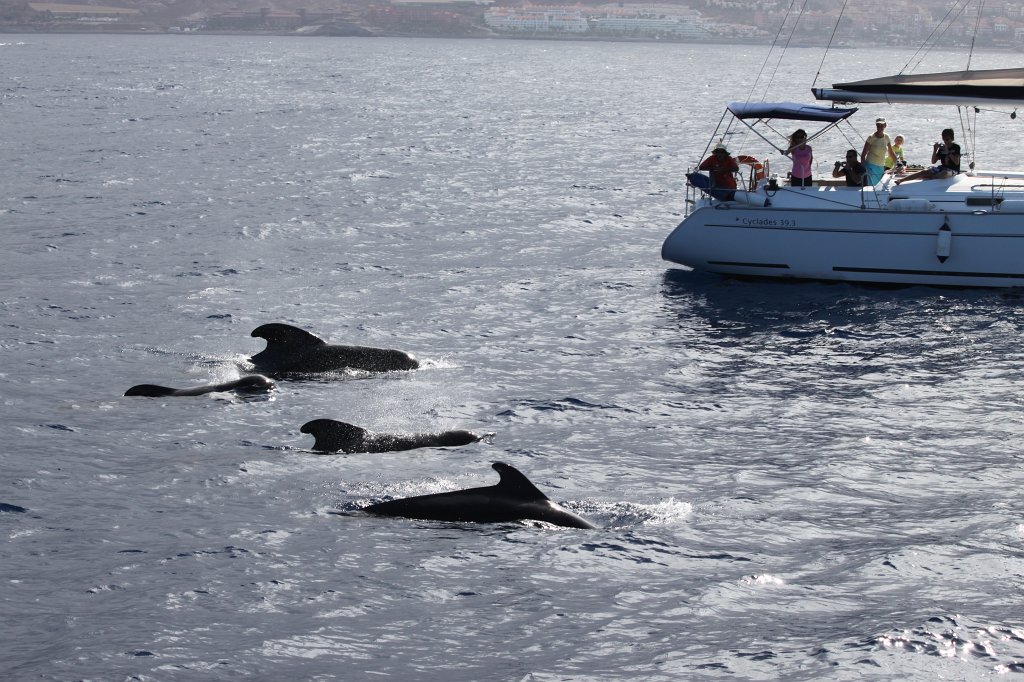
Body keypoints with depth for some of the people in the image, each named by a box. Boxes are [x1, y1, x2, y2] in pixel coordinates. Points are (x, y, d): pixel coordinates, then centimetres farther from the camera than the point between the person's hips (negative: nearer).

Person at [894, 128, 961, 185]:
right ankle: (901, 180, -25)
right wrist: (934, 151, -9)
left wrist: (948, 152, -20)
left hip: (953, 170, -4)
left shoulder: (956, 147, -5)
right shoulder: (941, 148, 9)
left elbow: (956, 162, -15)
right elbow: (933, 161, 7)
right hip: (942, 168, 4)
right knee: (924, 172, -16)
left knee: (944, 173, -42)